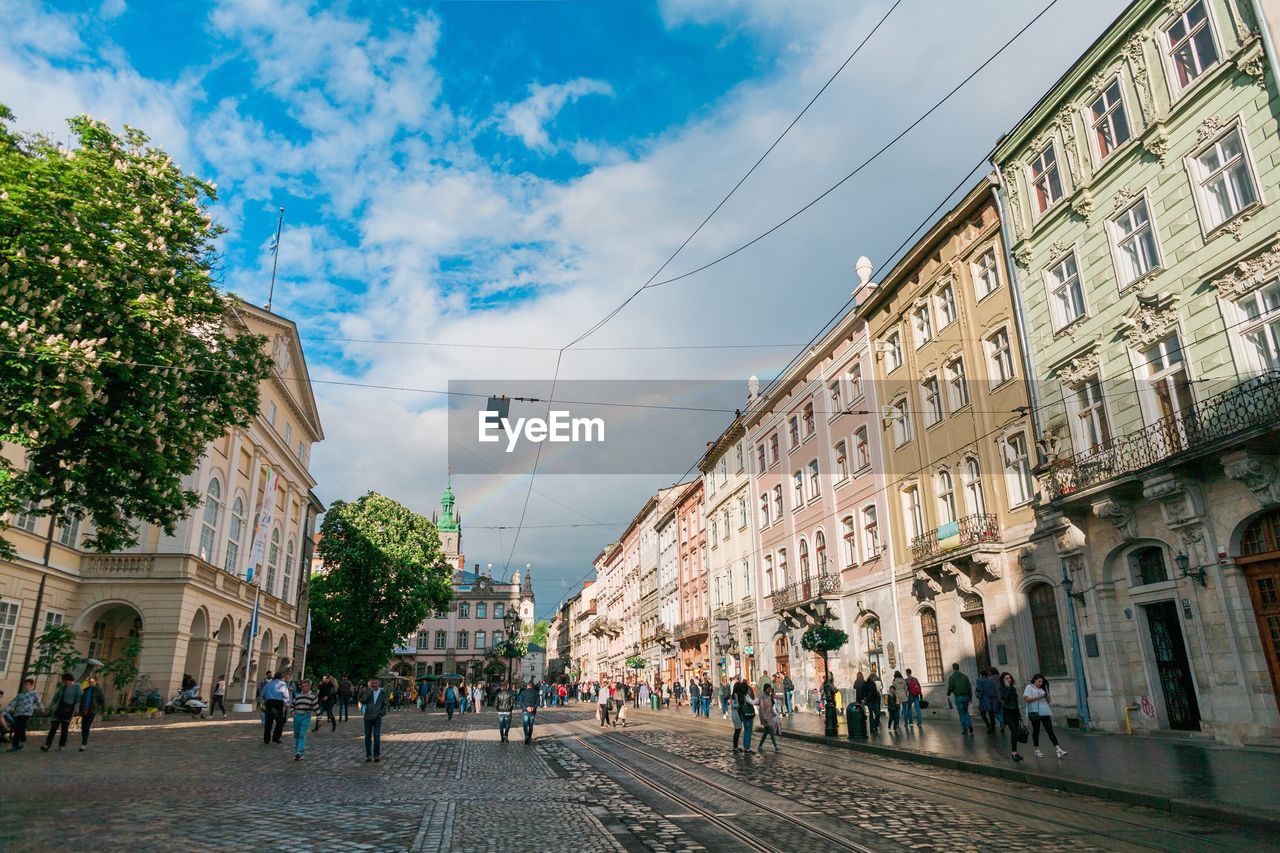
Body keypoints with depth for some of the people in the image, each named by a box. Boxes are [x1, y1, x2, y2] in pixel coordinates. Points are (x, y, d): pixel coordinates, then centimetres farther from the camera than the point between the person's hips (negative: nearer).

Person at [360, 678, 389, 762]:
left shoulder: (383, 692, 2)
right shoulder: (367, 691, 0)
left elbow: (385, 704, 8)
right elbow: (363, 700, -15)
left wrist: (381, 713, -3)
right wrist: (369, 689, -16)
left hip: (377, 718, -1)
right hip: (368, 717, 1)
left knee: (376, 737, -4)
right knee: (367, 737, 5)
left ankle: (377, 755, 7)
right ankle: (368, 755, 15)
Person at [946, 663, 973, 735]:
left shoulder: (952, 677, -4)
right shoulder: (965, 676, 9)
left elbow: (950, 688, -10)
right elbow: (969, 687, 5)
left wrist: (948, 694, 9)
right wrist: (970, 697, 11)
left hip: (958, 697, -4)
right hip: (966, 696, 4)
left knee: (961, 714, 4)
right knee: (965, 712, 17)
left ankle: (965, 730, 5)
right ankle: (970, 726, -2)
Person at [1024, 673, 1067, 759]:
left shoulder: (1042, 688, 19)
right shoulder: (1029, 687, 2)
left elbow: (1048, 701, 21)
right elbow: (1027, 699, -11)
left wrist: (1047, 697, -2)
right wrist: (1039, 697, -16)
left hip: (1045, 713, 5)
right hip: (1035, 713, -5)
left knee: (1050, 730, -3)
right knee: (1036, 731, 3)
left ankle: (1058, 750, -9)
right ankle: (1036, 750, 12)